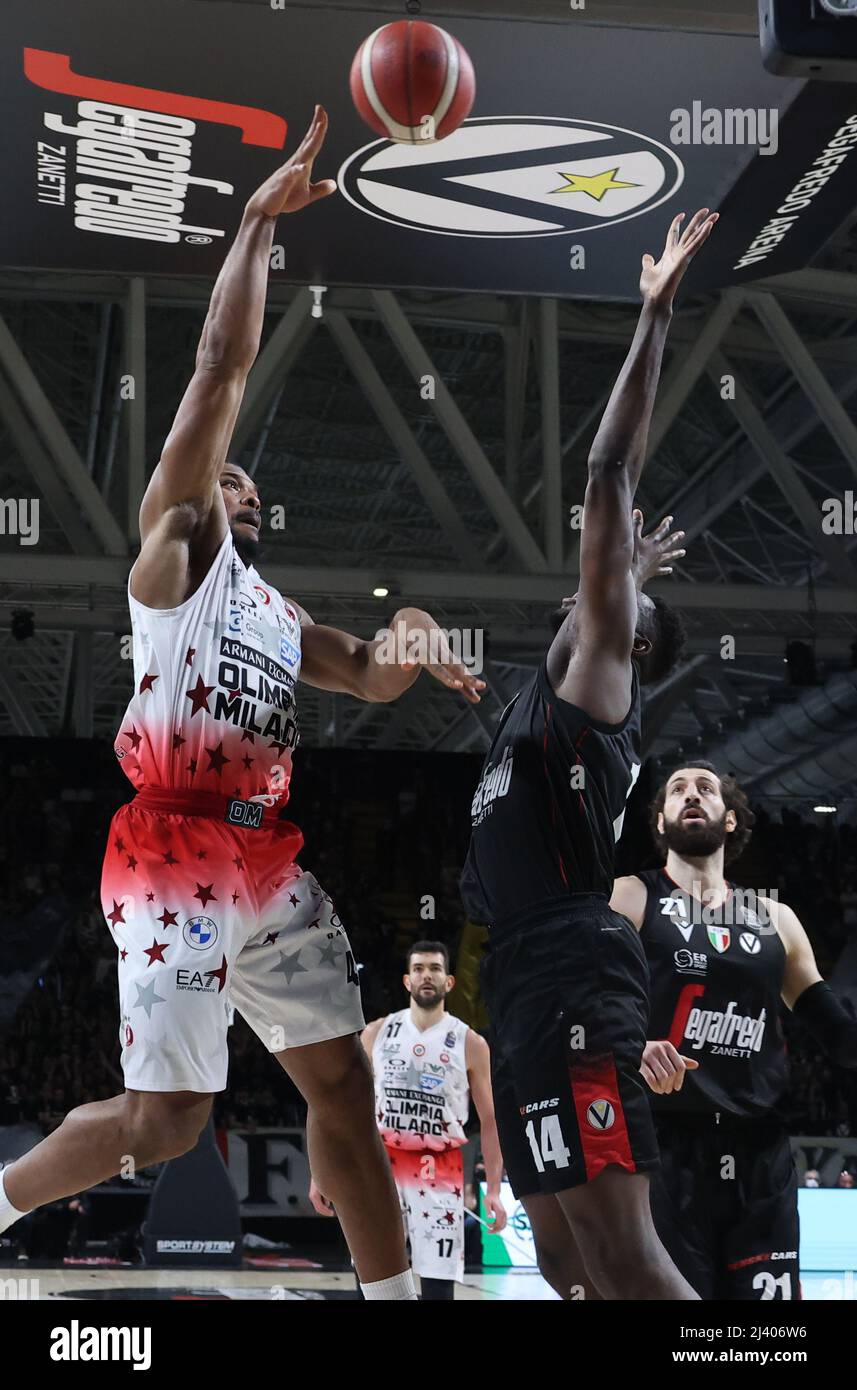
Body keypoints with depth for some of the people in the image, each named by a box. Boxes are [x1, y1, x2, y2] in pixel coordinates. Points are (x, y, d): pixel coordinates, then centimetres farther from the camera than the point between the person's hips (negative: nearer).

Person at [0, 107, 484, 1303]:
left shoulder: (276, 611, 24)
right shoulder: (175, 545, 3)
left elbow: (369, 676, 31)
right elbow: (221, 370, -4)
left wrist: (412, 644, 8)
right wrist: (259, 224, -3)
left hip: (272, 866, 8)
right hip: (176, 863, -8)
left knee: (343, 1083, 5)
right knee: (164, 1122, -7)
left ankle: (395, 1298, 13)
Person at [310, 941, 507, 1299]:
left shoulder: (470, 1044, -1)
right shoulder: (377, 1033, 5)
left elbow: (489, 1121, 1)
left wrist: (494, 1189, -8)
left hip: (439, 1173, -2)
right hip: (381, 1166, 2)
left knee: (438, 1286, -6)